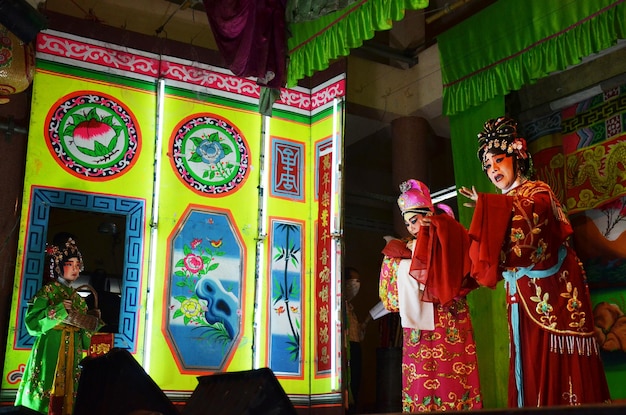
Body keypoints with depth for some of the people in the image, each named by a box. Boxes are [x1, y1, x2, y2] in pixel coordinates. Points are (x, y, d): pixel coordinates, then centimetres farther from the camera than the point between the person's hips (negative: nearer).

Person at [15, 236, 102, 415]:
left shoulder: (77, 298, 16)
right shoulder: (48, 291, -2)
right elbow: (32, 322, -11)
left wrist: (93, 325, -2)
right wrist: (58, 309, -14)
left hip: (72, 353, 6)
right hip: (50, 350, -6)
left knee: (67, 392, 6)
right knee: (48, 391, -8)